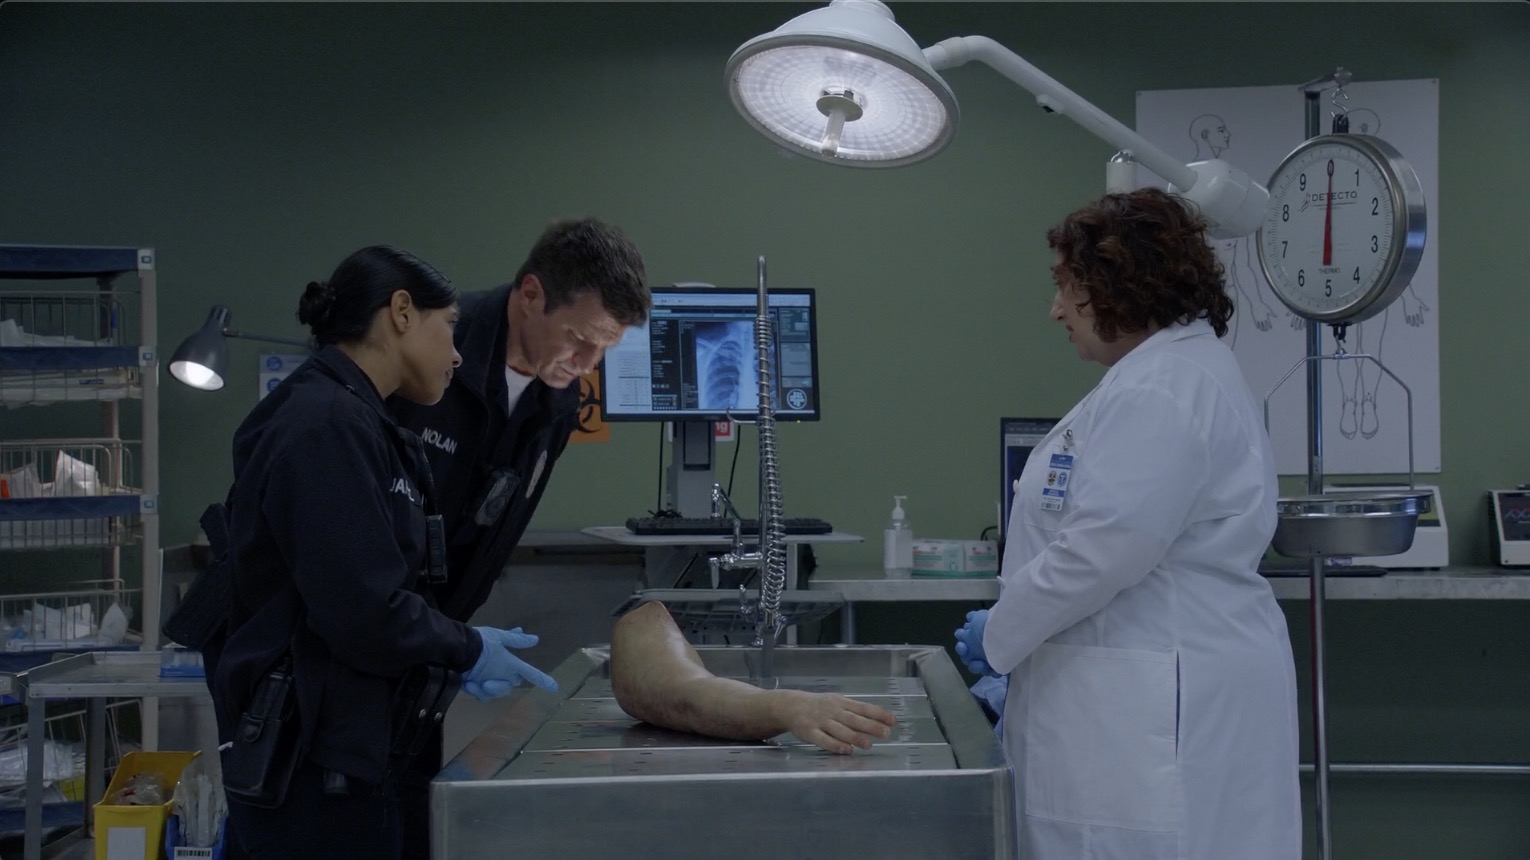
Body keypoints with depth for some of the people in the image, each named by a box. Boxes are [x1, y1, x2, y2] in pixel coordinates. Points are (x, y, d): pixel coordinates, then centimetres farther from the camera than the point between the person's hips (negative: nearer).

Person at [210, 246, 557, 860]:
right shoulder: (328, 425, -18)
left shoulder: (351, 420, 14)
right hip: (314, 763, -10)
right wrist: (468, 650, -7)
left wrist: (458, 655, 3)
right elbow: (366, 613, -22)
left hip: (342, 747, 10)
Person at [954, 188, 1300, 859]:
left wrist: (1000, 635, -10)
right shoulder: (1168, 371, 18)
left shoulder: (1160, 390, -17)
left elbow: (1103, 548, -23)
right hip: (1143, 699, 10)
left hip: (1160, 706, -10)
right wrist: (1019, 642, 20)